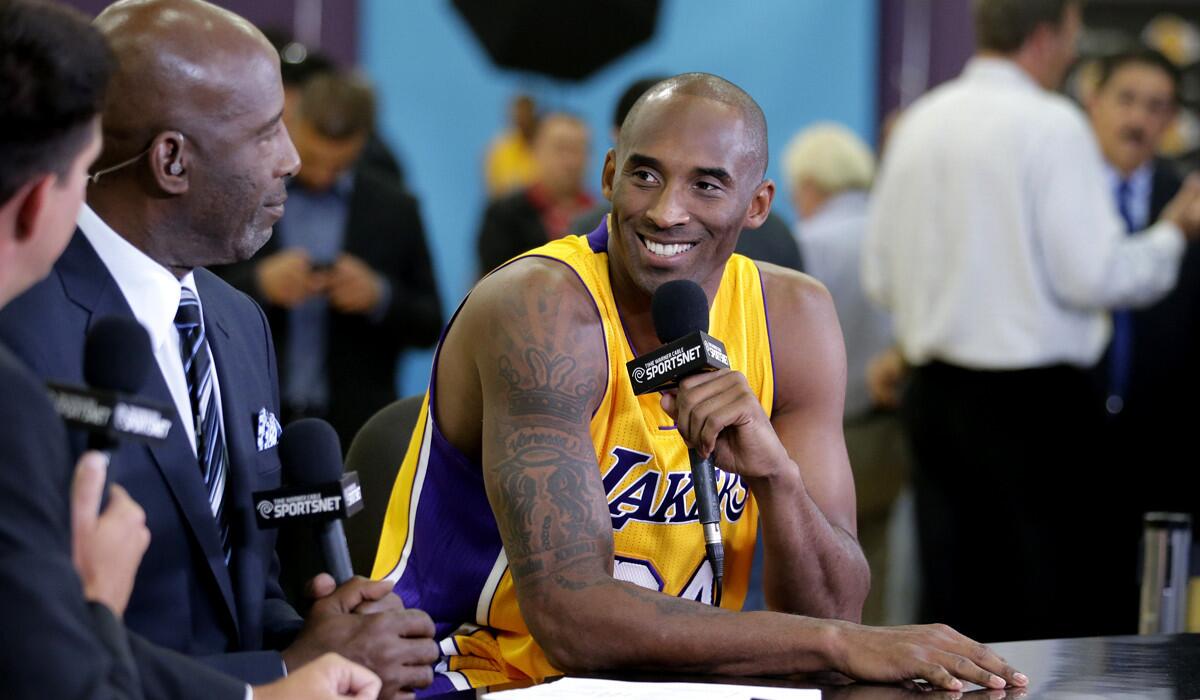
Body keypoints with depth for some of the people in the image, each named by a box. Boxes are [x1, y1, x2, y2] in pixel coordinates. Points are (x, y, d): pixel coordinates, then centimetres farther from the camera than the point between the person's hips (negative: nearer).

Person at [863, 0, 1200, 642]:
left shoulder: (918, 124, 10)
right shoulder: (1052, 125, -10)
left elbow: (880, 276, 13)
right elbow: (1095, 274, -14)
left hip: (934, 392, 7)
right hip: (1031, 400, -7)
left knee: (950, 611, 7)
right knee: (1064, 612, -2)